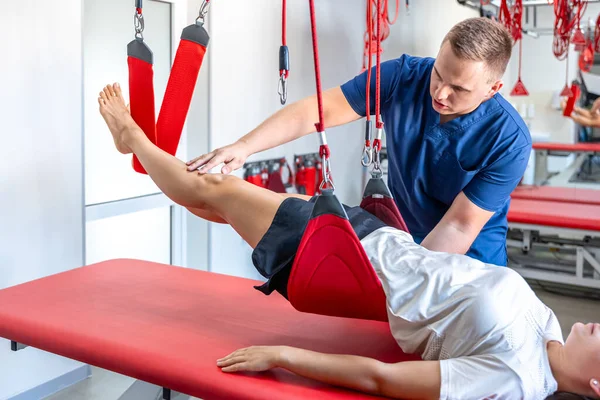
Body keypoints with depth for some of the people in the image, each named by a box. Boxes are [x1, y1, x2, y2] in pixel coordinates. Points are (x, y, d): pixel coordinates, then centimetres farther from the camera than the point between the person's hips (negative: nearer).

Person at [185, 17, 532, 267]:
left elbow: (460, 227, -24)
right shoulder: (403, 77, -19)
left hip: (468, 259, -2)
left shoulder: (509, 140, -24)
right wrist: (244, 146, -29)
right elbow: (317, 110, -18)